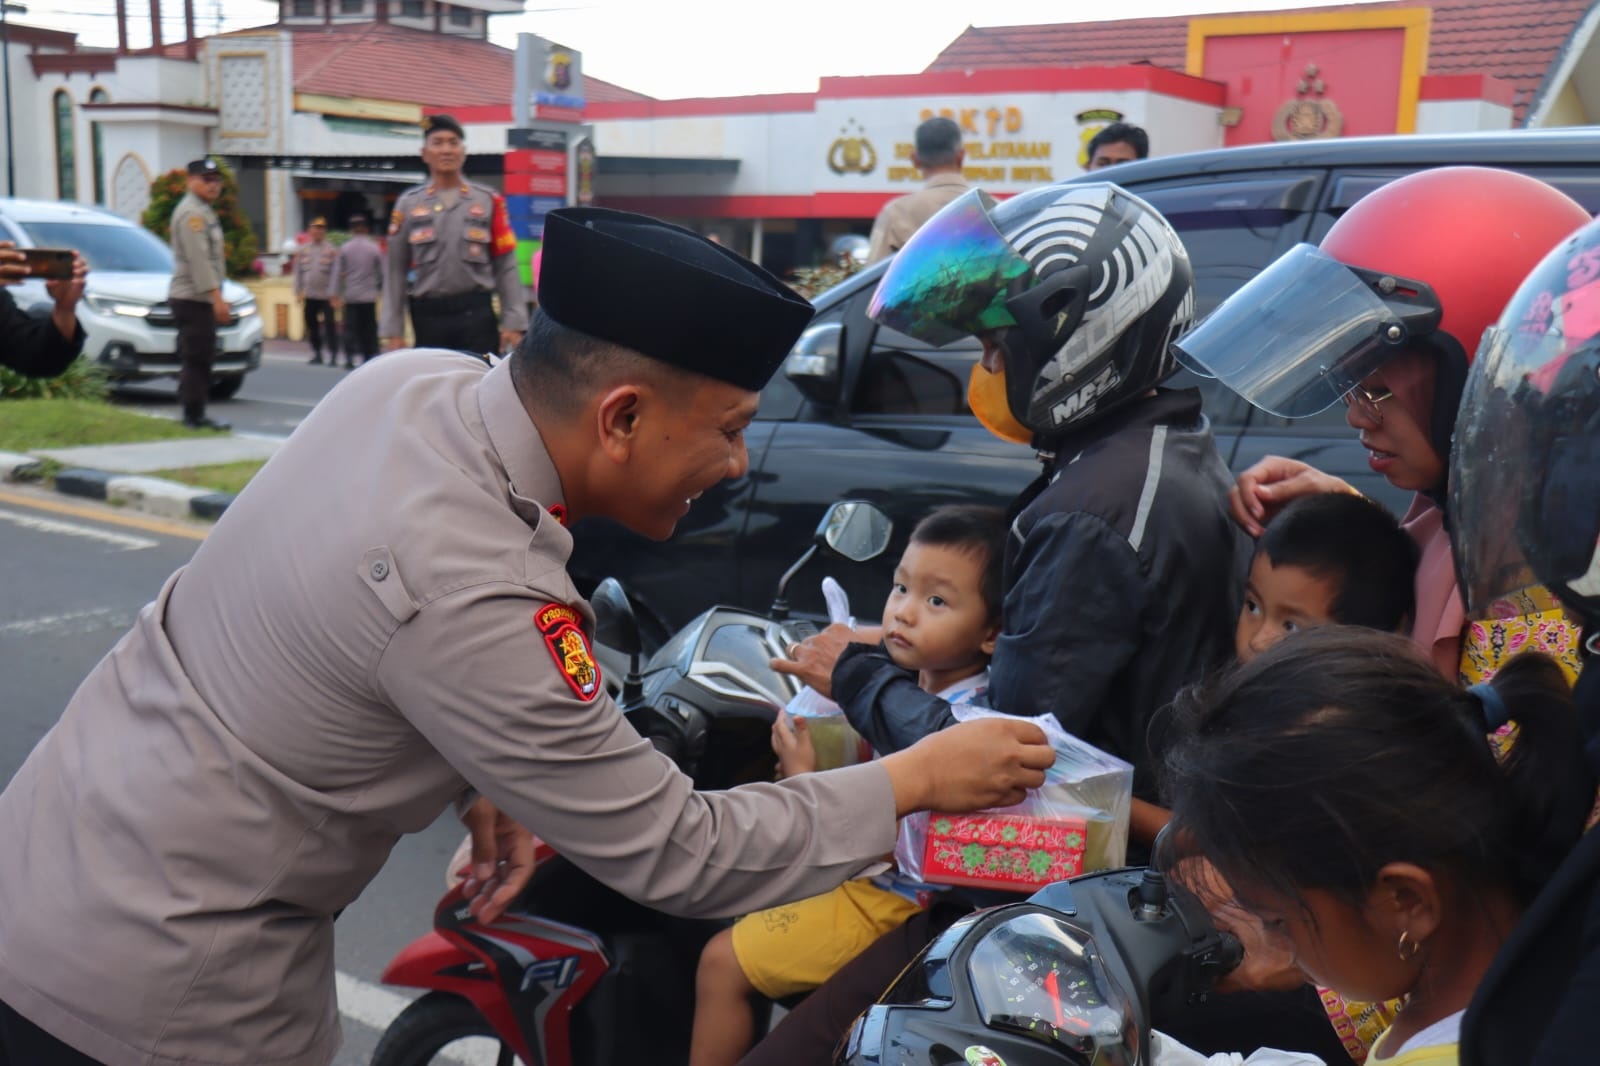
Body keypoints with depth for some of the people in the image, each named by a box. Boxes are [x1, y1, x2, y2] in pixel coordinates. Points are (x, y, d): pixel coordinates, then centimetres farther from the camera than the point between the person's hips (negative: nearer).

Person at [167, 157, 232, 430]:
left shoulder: (204, 212, 20)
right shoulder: (191, 212, -12)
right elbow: (198, 259, -20)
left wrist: (215, 297, 21)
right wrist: (217, 295, -25)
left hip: (201, 298, 10)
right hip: (191, 297, -10)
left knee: (201, 360, 11)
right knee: (195, 359, -9)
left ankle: (198, 416, 16)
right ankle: (193, 416, -7)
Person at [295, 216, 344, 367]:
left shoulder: (332, 250, -2)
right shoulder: (303, 250, 9)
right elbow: (298, 271, 11)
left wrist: (333, 293, -12)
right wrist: (298, 291, 5)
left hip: (326, 296, -4)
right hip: (309, 296, 4)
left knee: (330, 326, -7)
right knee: (311, 325, 8)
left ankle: (333, 356, -5)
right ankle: (316, 354, 18)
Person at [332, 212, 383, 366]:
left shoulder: (344, 248, 0)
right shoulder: (374, 248, -1)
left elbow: (338, 273, 0)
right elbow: (381, 272, 3)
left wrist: (336, 295, 3)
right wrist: (380, 289, 19)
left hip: (350, 296, 0)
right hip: (369, 296, 0)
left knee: (350, 328, 3)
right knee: (369, 329, 6)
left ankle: (349, 357, -7)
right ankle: (369, 357, 4)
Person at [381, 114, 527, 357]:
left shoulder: (489, 201, 3)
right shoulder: (408, 204, 4)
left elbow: (506, 267, 2)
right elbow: (395, 271, 4)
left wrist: (513, 322, -6)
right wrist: (393, 329, -1)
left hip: (477, 314, -1)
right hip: (427, 316, 1)